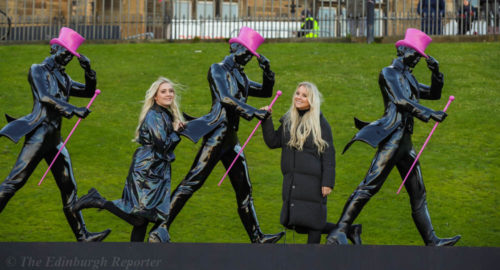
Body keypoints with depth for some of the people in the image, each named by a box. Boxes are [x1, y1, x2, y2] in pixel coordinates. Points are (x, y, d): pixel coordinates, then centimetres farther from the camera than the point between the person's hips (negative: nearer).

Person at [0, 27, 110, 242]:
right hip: (39, 133, -8)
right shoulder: (38, 70, 1)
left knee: (69, 188, 6)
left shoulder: (62, 78, 22)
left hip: (54, 138, 8)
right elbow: (45, 97, -15)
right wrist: (74, 110, -24)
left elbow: (88, 91, 26)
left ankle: (82, 236, 8)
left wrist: (88, 70, 9)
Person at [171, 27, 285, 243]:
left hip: (231, 137, 9)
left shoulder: (240, 77, 22)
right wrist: (255, 113, -23)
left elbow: (265, 92, 30)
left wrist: (267, 71, 13)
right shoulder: (217, 70, -2)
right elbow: (225, 98, -17)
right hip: (217, 133, -9)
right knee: (193, 180, -14)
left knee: (244, 188, 9)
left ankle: (257, 238, 13)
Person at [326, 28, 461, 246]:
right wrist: (431, 114, -17)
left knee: (418, 193, 10)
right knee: (369, 185, -18)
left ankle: (431, 241, 14)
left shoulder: (408, 78, 26)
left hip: (405, 141, 9)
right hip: (392, 136, -9)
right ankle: (338, 234, -22)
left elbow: (434, 94, 33)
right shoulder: (388, 73, 0)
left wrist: (436, 72, 16)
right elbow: (400, 101, -13)